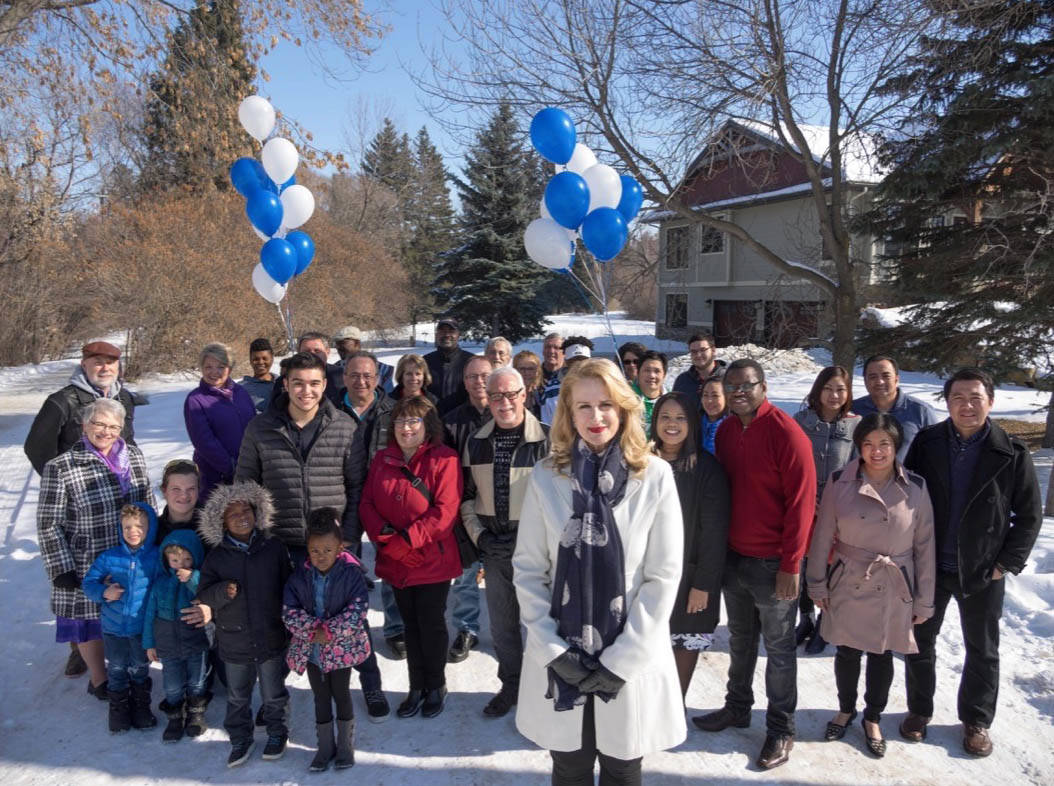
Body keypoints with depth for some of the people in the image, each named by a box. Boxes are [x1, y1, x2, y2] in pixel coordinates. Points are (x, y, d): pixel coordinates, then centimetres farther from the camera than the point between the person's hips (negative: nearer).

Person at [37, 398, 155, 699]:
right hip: (87, 567, -4)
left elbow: (148, 506, 11)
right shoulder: (60, 468, -15)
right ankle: (99, 680, 34)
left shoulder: (134, 457, 0)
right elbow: (48, 524, -10)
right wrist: (62, 570, -12)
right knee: (91, 622, 12)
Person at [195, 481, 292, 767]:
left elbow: (288, 586, 1)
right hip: (234, 643, 1)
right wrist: (222, 592, -25)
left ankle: (277, 732, 37)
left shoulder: (274, 547, -7)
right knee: (237, 697, 18)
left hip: (272, 638, -1)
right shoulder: (217, 556, -6)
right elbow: (204, 595, -5)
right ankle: (240, 738, 37)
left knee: (273, 694, 15)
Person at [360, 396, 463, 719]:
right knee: (411, 625, 17)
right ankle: (417, 687, 33)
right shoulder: (382, 459, 5)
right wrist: (386, 536, -14)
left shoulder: (443, 459, -13)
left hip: (433, 561, -4)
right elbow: (366, 503, 2)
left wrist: (406, 538, -21)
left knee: (432, 625, 9)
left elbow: (445, 512, -19)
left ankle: (436, 686, 30)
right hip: (395, 561, 5)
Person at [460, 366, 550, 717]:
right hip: (494, 547, 5)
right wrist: (478, 534, 0)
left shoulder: (546, 439, -11)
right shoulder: (476, 442, 5)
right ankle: (511, 684, 35)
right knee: (501, 624, 16)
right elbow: (467, 495, 12)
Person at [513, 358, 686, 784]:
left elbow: (664, 576, -7)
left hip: (630, 661, -1)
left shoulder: (655, 476, -7)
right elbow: (527, 569, -2)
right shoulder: (546, 476, -4)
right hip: (560, 661, 1)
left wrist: (622, 659, -11)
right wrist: (553, 649, -10)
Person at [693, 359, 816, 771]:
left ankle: (780, 729, 23)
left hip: (772, 563, -6)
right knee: (739, 639, 20)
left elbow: (801, 501, -16)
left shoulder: (786, 433, -16)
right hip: (732, 556, 6)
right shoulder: (725, 431, 4)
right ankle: (737, 708, 37)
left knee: (779, 647, 9)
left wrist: (791, 565, -17)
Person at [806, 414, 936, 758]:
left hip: (893, 589, 0)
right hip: (848, 585, 0)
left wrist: (924, 601, 1)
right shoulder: (839, 483, -10)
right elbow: (822, 537, -2)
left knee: (882, 655, 15)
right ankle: (845, 709, 40)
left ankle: (873, 718, 38)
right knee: (847, 652, 14)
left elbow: (925, 546, -2)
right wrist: (818, 585, 1)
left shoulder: (915, 488, -8)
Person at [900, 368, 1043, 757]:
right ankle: (919, 710, 33)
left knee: (983, 651, 14)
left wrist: (1007, 563, -6)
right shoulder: (926, 443, -6)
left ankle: (976, 720, 33)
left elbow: (1030, 514, -2)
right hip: (927, 567, 1)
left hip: (982, 574, -1)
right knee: (920, 641, 14)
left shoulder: (1012, 454, -9)